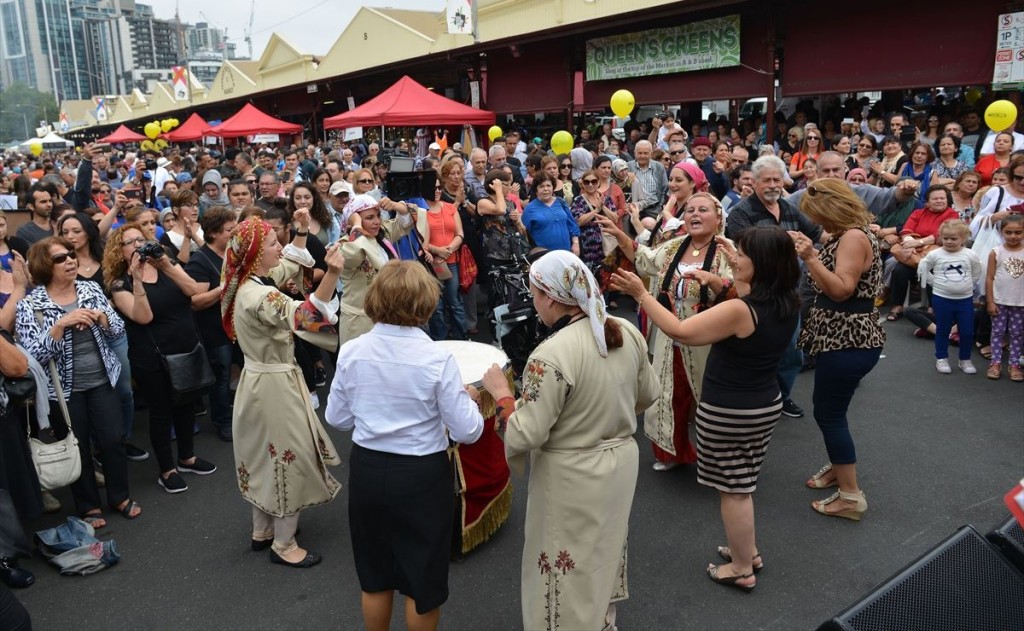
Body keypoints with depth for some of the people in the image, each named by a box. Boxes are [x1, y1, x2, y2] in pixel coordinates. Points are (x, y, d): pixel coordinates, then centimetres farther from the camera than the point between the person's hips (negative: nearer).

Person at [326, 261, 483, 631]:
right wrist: (469, 398, 5)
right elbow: (467, 432, -14)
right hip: (422, 476, -3)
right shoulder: (437, 358, -18)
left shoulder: (351, 352, -8)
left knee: (374, 576, 22)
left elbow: (337, 419, 3)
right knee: (422, 580, 17)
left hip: (367, 470, 4)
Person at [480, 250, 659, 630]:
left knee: (569, 574, 15)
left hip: (572, 480, -7)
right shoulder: (628, 333, -7)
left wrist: (501, 393, -10)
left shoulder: (551, 355, -29)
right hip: (622, 461, 7)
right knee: (603, 556, 29)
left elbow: (525, 436, -25)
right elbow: (648, 395, 7)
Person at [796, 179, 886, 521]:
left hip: (849, 342, -10)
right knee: (829, 409, 21)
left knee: (829, 413, -3)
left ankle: (851, 495, 6)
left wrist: (811, 257, -31)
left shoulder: (854, 237, -17)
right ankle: (838, 466, 40)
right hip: (841, 339, 10)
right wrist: (806, 254, 8)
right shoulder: (844, 236, 13)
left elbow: (842, 289, -26)